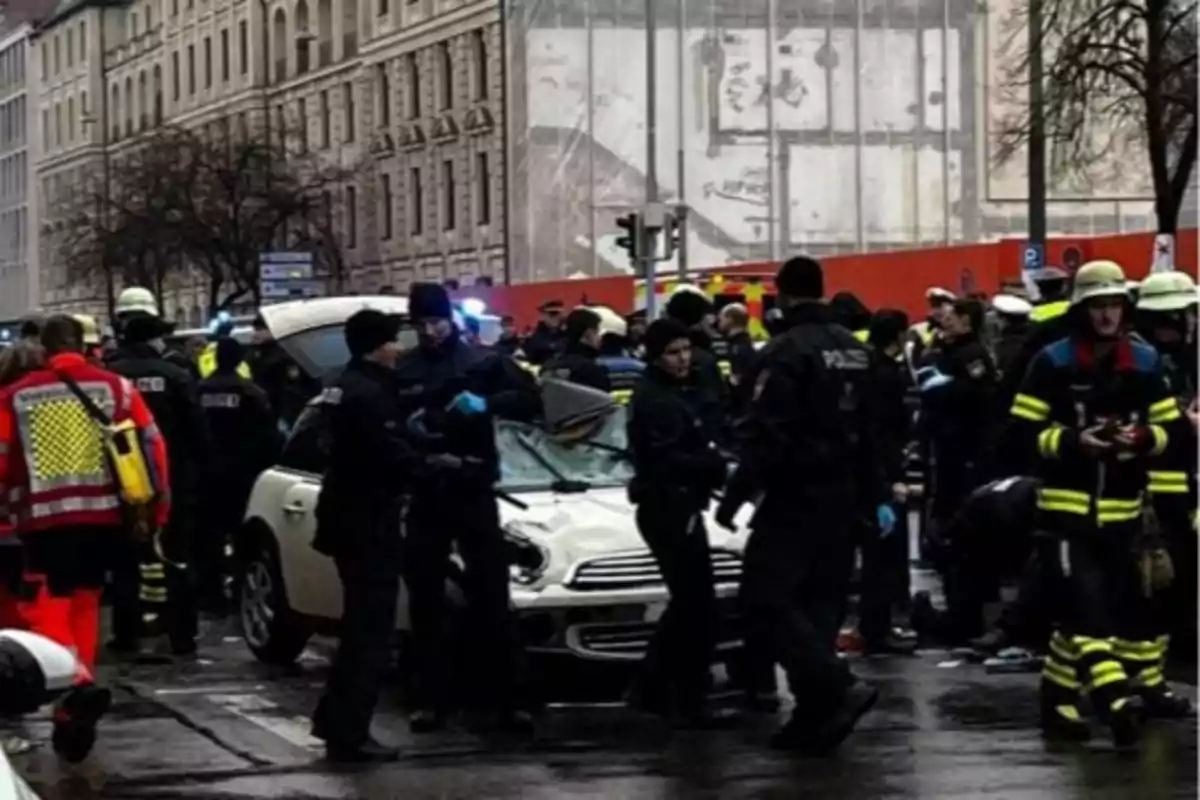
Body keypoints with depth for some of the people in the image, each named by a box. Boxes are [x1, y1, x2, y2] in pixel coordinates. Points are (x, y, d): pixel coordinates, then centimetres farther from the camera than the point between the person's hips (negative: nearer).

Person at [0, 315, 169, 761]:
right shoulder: (116, 388, 5)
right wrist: (156, 509, 12)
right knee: (84, 603, 17)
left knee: (47, 608, 4)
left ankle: (78, 684, -23)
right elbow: (153, 446, 4)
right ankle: (73, 711, 18)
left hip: (44, 517, -2)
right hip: (103, 513, 2)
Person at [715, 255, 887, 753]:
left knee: (765, 602, -8)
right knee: (819, 601, 11)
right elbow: (869, 432, 19)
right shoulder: (854, 350, 13)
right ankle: (814, 714, 8)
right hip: (841, 496, 8)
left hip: (796, 496, -8)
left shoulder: (786, 350, -14)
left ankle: (840, 689, -18)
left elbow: (766, 434, -21)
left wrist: (735, 496, -17)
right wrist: (877, 497, 23)